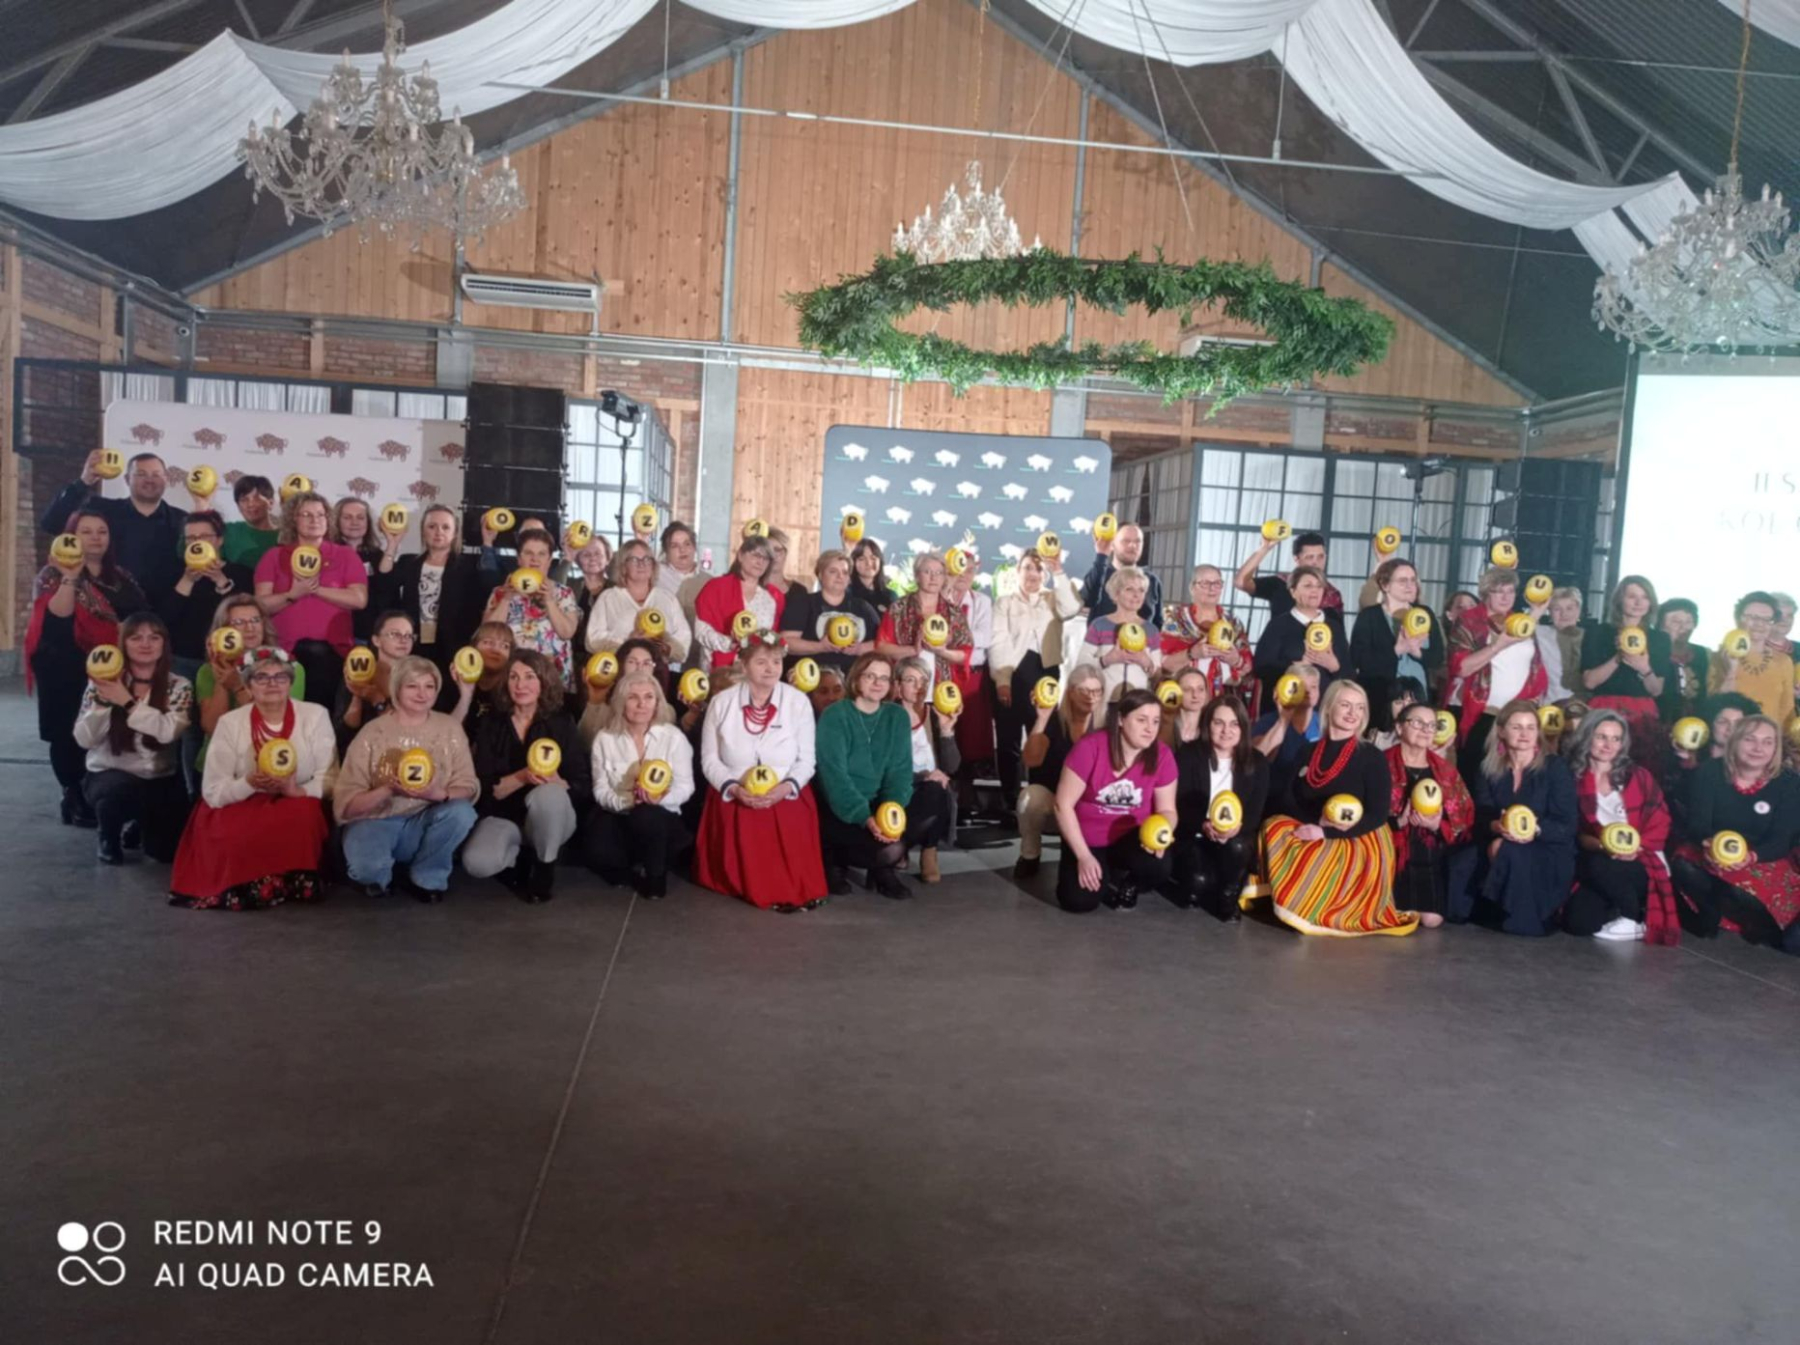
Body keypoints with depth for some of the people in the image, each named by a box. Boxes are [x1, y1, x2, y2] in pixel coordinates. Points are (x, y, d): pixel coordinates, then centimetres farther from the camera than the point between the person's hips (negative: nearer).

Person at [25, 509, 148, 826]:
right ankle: (75, 799, 9)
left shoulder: (120, 577, 14)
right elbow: (58, 617, -19)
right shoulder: (55, 573, -2)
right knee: (71, 735, -1)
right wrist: (70, 577, -27)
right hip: (68, 672, -4)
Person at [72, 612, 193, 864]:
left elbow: (168, 731, -21)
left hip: (161, 780, 1)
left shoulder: (179, 686, -4)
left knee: (168, 849, -11)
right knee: (117, 792, -37)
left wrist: (127, 702, -25)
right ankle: (110, 838, 1)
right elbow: (84, 739, -9)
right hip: (110, 774, -1)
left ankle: (139, 826, 28)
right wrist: (103, 701, -22)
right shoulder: (103, 683, -2)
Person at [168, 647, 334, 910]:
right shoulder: (230, 723, -3)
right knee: (236, 835, -33)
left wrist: (296, 790, -26)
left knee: (304, 816, -35)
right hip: (243, 811, 0)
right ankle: (247, 886, -6)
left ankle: (296, 883, -13)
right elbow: (213, 791, -6)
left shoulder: (315, 715, -2)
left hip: (297, 808, 0)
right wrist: (249, 783, -26)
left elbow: (329, 779, -6)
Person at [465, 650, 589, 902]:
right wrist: (522, 777, -25)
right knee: (477, 863, -31)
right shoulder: (491, 726, 0)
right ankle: (518, 858, 6)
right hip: (503, 816, 1)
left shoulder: (561, 724, -2)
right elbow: (483, 789, -7)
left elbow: (583, 784, -6)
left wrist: (555, 782, -28)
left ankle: (544, 868, -11)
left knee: (548, 793, -37)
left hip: (550, 819, -1)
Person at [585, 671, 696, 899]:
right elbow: (601, 790, -2)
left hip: (661, 819, -1)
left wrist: (661, 798, -27)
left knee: (646, 816, -38)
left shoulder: (673, 736, -4)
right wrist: (627, 801, -24)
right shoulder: (605, 738, -1)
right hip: (618, 816, 1)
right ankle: (635, 870, 6)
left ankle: (654, 876, -8)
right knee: (598, 852, -31)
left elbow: (685, 786, -4)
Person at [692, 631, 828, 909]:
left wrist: (786, 787, -20)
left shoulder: (798, 702, -1)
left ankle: (790, 891, 5)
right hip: (733, 800, 0)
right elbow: (709, 759, 2)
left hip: (786, 799, 0)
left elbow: (806, 760, 0)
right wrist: (734, 788, -15)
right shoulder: (721, 702, 0)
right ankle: (750, 885, 11)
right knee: (743, 858, -19)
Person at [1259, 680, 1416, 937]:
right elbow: (1296, 802, 6)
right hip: (1316, 836, 5)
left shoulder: (1372, 757, -7)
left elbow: (1378, 815, -11)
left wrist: (1326, 833, -19)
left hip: (1361, 844, -5)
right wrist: (1317, 823, -17)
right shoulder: (1310, 751, 5)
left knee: (1311, 858, -32)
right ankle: (1290, 899, -11)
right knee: (1274, 829, -21)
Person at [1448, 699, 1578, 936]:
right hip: (1500, 848, 3)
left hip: (1550, 855, -3)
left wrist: (1536, 830, -29)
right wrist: (1496, 827, -28)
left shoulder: (1555, 767, -3)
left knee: (1511, 855, -37)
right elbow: (1481, 816, -4)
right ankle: (1494, 914, -6)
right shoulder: (1488, 768, 7)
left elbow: (1567, 825, -8)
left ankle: (1524, 920, -16)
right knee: (1463, 863, -29)